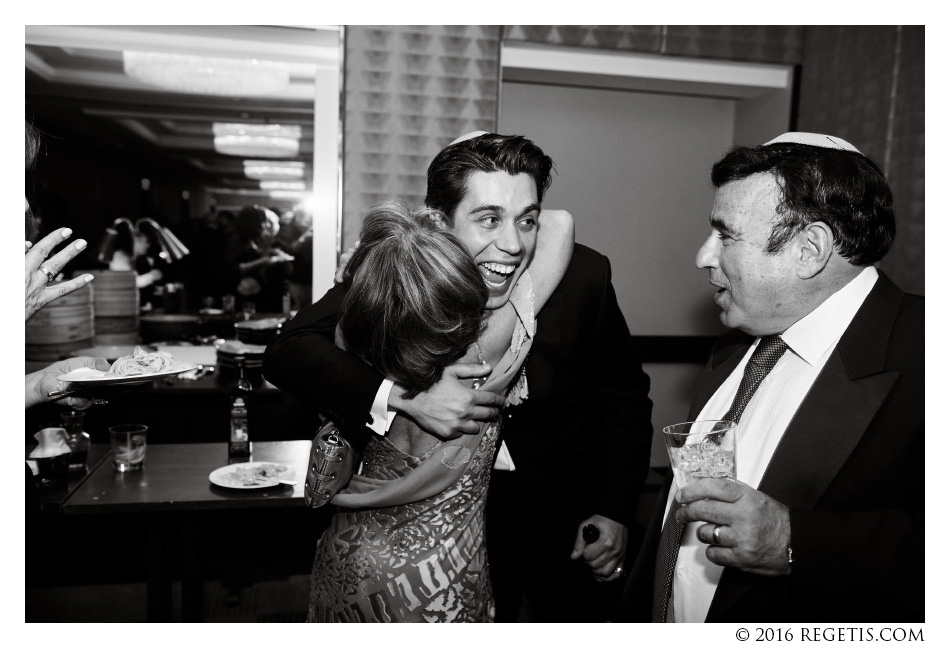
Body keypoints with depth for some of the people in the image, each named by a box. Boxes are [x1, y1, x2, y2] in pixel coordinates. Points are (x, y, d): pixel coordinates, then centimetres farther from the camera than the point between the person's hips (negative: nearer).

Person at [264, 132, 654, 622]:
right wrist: (405, 397, -39)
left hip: (570, 521, 1)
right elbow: (288, 352, -26)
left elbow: (625, 396, -4)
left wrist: (616, 511, -9)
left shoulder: (584, 276, -18)